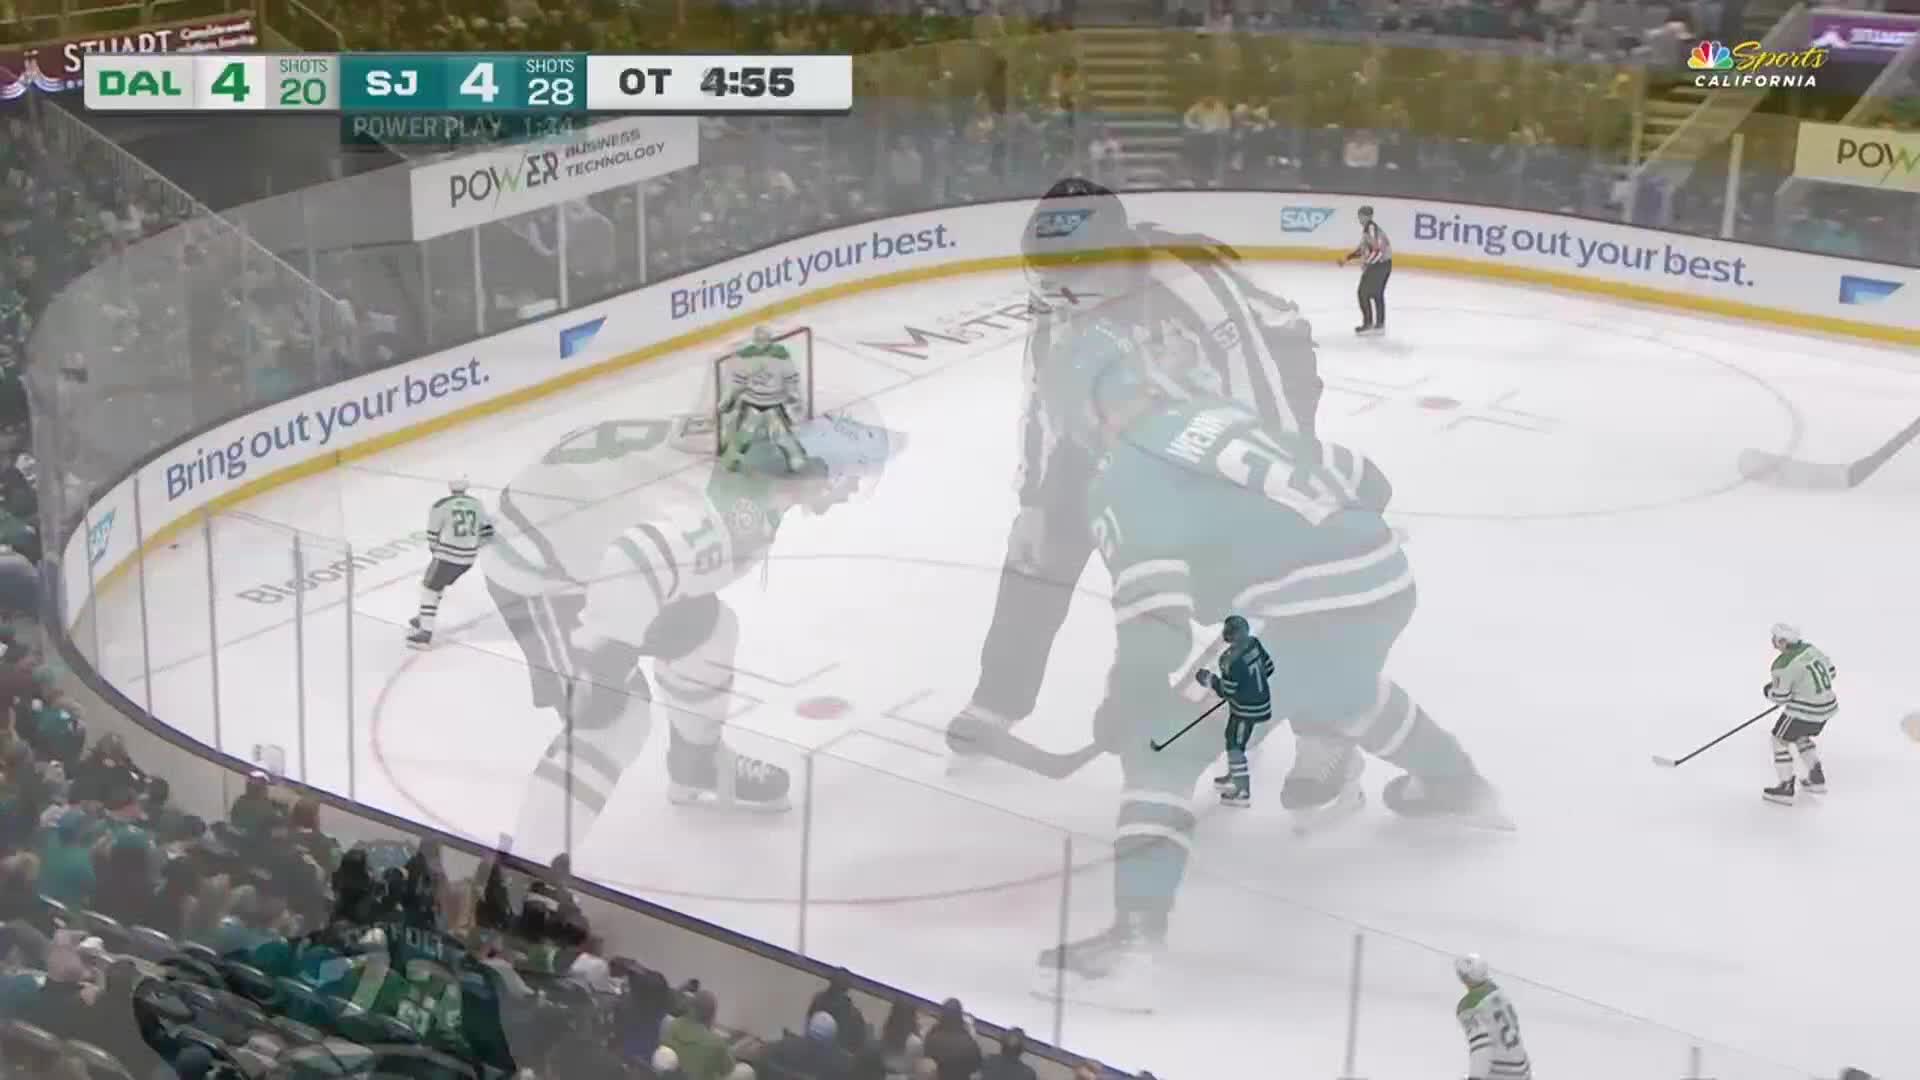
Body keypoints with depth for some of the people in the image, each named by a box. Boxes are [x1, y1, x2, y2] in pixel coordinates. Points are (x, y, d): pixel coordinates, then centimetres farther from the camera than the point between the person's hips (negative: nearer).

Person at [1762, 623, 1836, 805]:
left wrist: (1769, 691, 8)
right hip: (1827, 706, 8)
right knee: (1801, 737, 30)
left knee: (1780, 740, 10)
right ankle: (1817, 779, 33)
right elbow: (1830, 671, 15)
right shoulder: (1809, 649, 3)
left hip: (1804, 711, -8)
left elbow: (1780, 697, -15)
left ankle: (1786, 789, 10)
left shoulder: (1782, 665, -20)